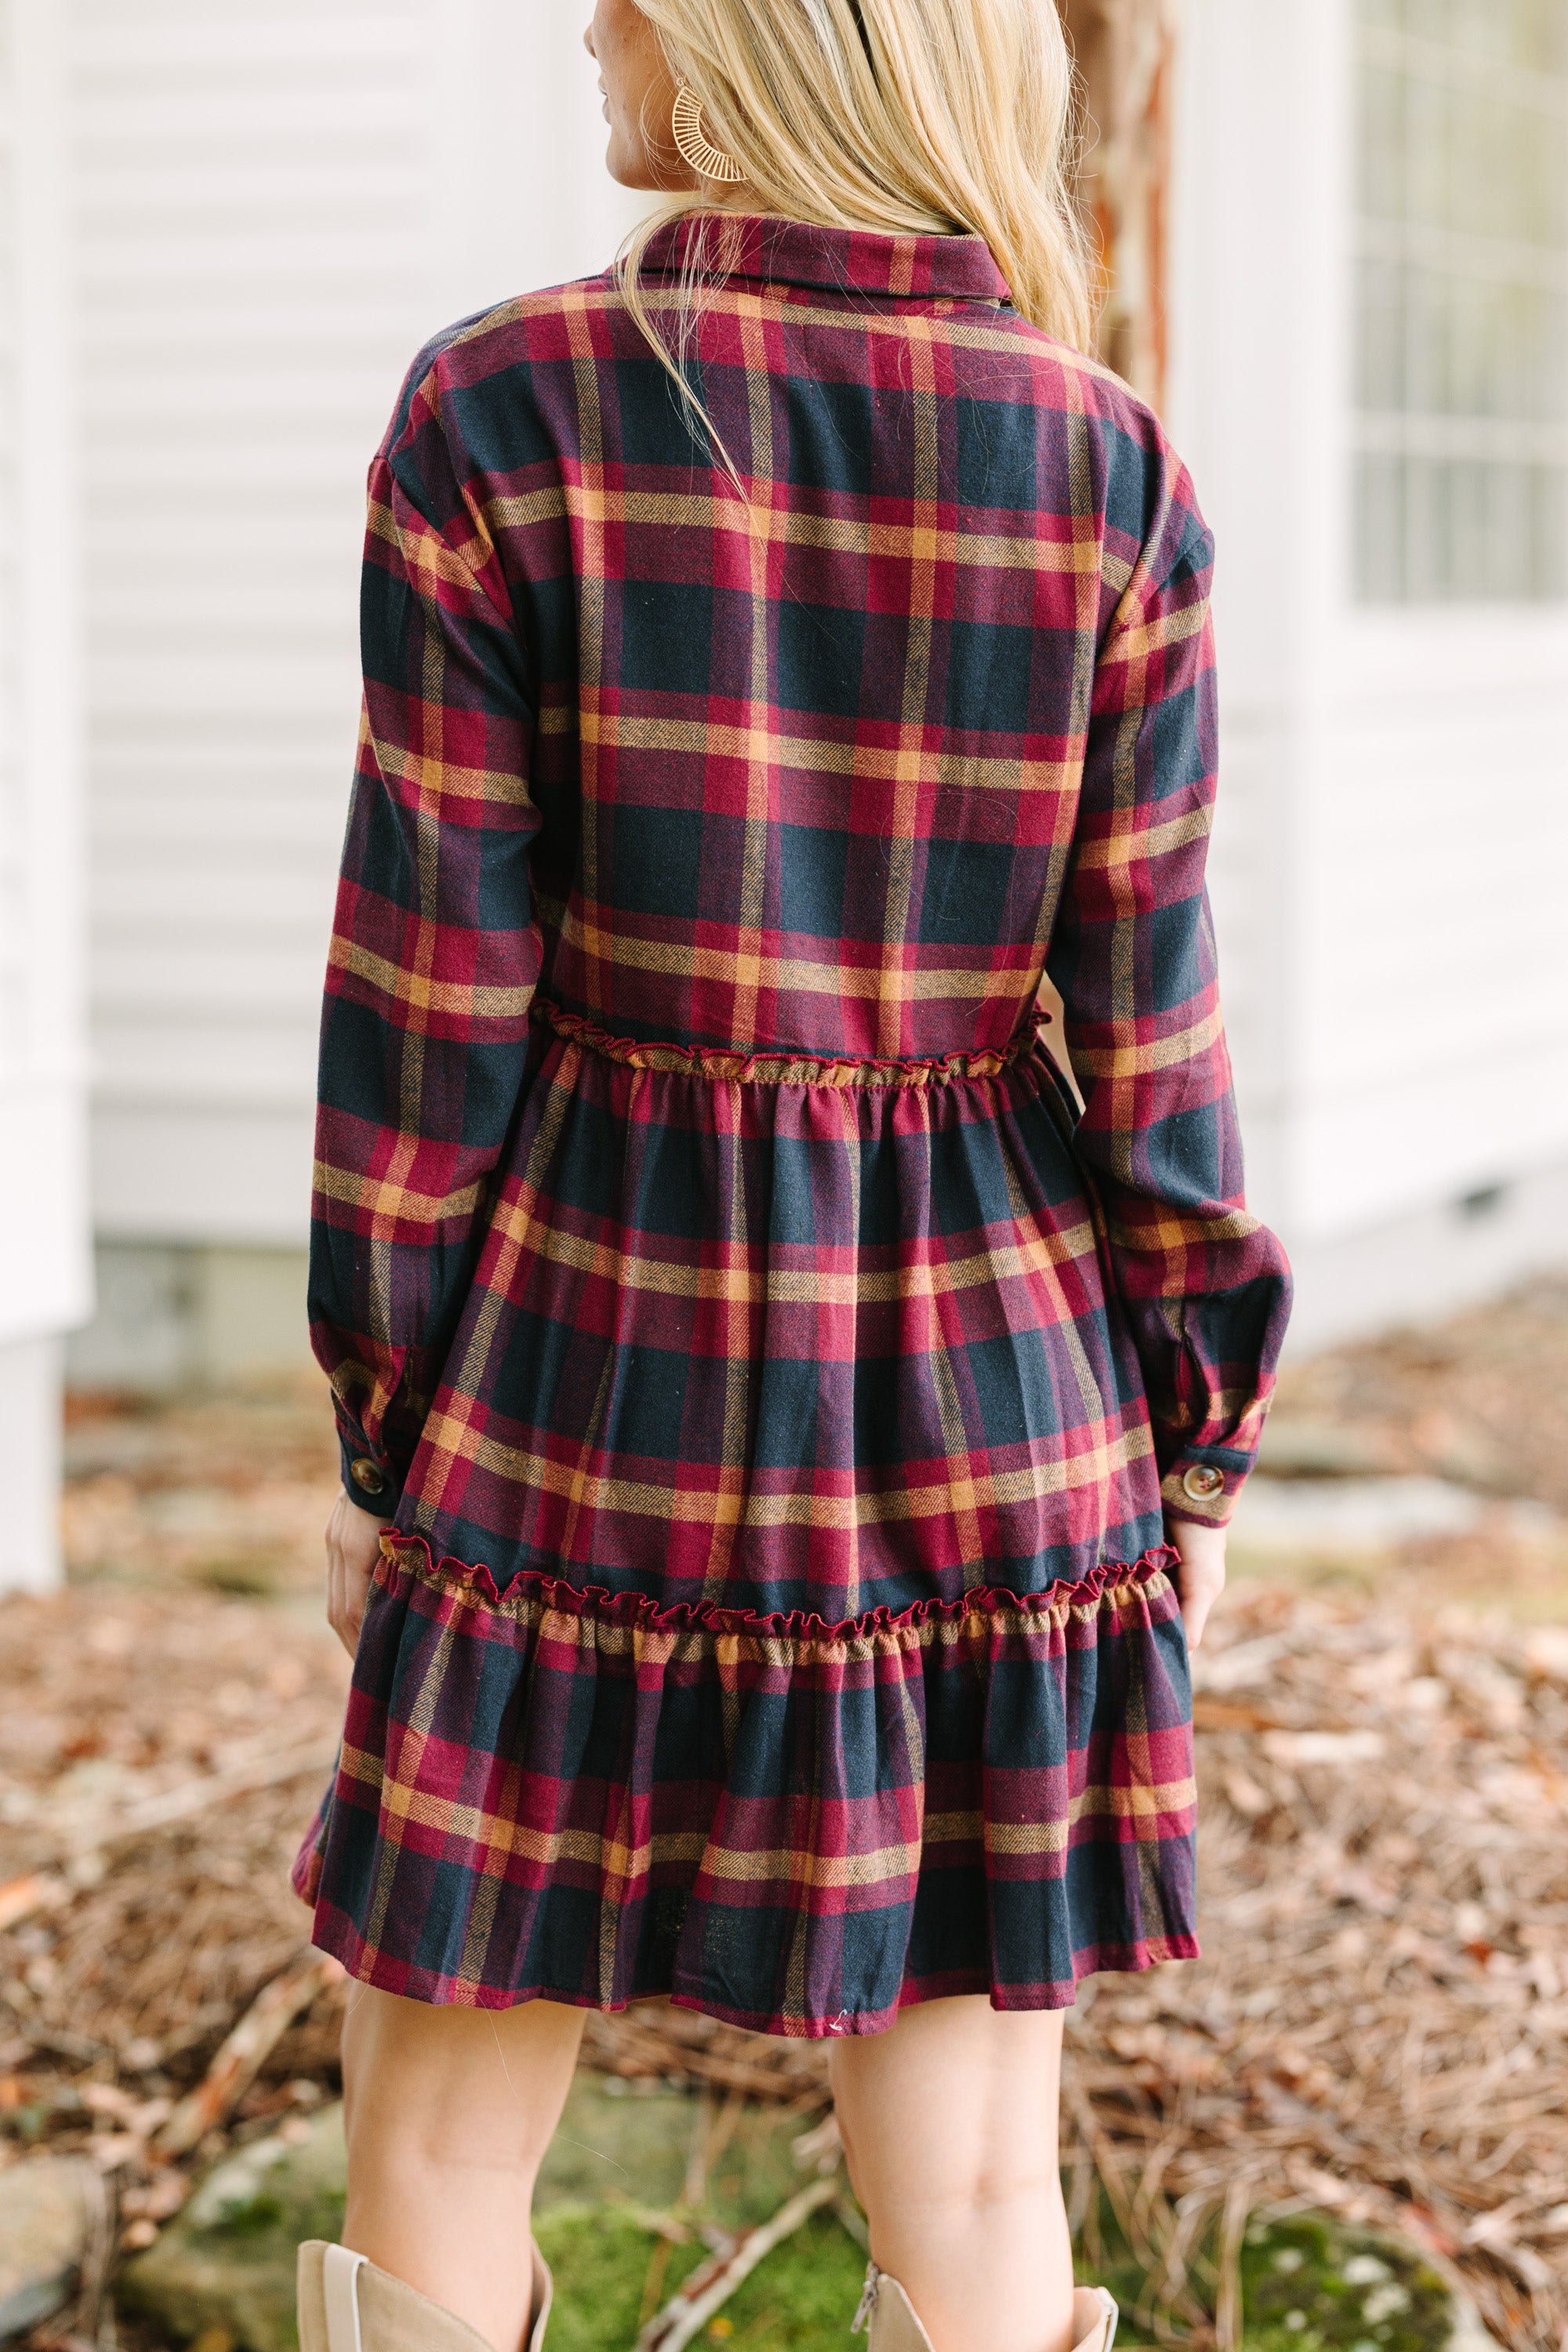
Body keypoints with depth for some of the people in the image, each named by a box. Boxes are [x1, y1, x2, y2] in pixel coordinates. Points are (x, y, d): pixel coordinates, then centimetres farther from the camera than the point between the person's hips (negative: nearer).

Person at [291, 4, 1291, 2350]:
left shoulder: (504, 415, -9)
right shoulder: (1112, 473, -3)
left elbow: (433, 988, -8)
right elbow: (1146, 1023, -2)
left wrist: (387, 1423, 3)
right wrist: (1199, 1440, 9)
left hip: (591, 1350, -2)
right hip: (992, 1368, 2)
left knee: (438, 2158, 12)